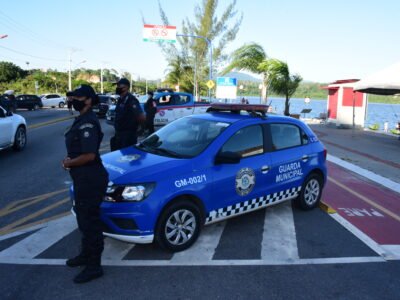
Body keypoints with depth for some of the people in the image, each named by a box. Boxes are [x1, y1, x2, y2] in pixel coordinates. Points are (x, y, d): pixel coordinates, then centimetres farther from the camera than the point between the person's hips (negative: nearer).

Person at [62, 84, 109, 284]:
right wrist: (70, 160, 5)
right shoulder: (82, 120, 13)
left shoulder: (87, 123, -20)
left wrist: (69, 163, -12)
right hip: (83, 178, 11)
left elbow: (89, 155, -27)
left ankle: (94, 266, 13)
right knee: (83, 217, 23)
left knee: (90, 220, -1)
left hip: (90, 179, -11)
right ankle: (86, 254, 41)